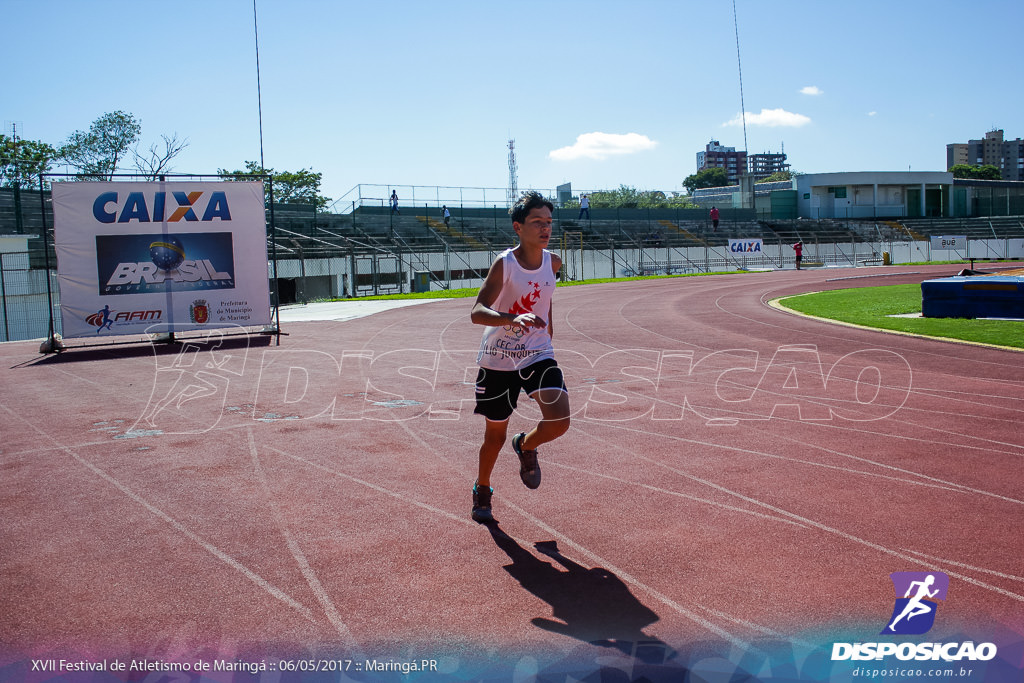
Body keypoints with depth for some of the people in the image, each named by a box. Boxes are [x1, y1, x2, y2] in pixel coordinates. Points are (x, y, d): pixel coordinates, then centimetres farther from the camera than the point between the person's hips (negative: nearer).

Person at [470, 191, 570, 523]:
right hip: (498, 360, -3)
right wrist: (514, 318, -45)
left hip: (538, 355, 3)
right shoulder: (504, 264, -18)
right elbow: (477, 313, -28)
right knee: (495, 435, 11)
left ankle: (526, 446, 18)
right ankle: (482, 490, 39)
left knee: (559, 422, -17)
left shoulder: (553, 262, -3)